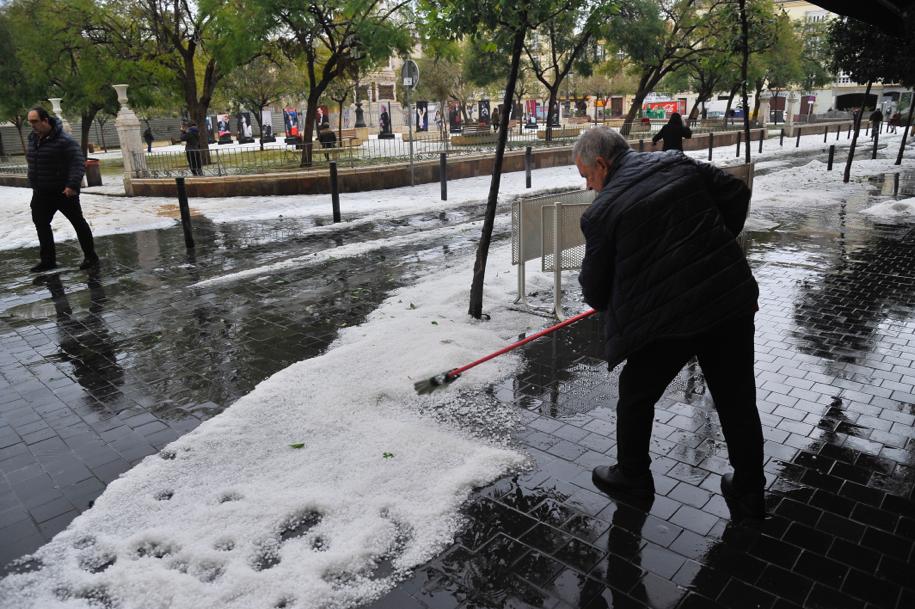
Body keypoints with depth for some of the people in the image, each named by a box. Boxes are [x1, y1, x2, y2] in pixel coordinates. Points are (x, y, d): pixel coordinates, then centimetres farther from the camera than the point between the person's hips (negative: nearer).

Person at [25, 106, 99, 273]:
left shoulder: (64, 141, -17)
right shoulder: (33, 138, 7)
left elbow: (78, 164, -23)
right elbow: (31, 160, 21)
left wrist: (72, 185, -33)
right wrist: (35, 184, 16)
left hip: (64, 192, -8)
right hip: (41, 193, 8)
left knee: (78, 222, 3)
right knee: (41, 223, 11)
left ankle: (90, 257, 13)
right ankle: (48, 260, 20)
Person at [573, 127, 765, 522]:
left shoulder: (602, 212, -8)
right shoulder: (678, 164, 7)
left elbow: (595, 290, -2)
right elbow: (737, 194, 12)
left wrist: (609, 304, 20)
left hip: (668, 319, -6)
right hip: (733, 300, 6)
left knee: (636, 396, 17)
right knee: (737, 400, 17)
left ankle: (632, 476, 34)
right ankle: (749, 495, 30)